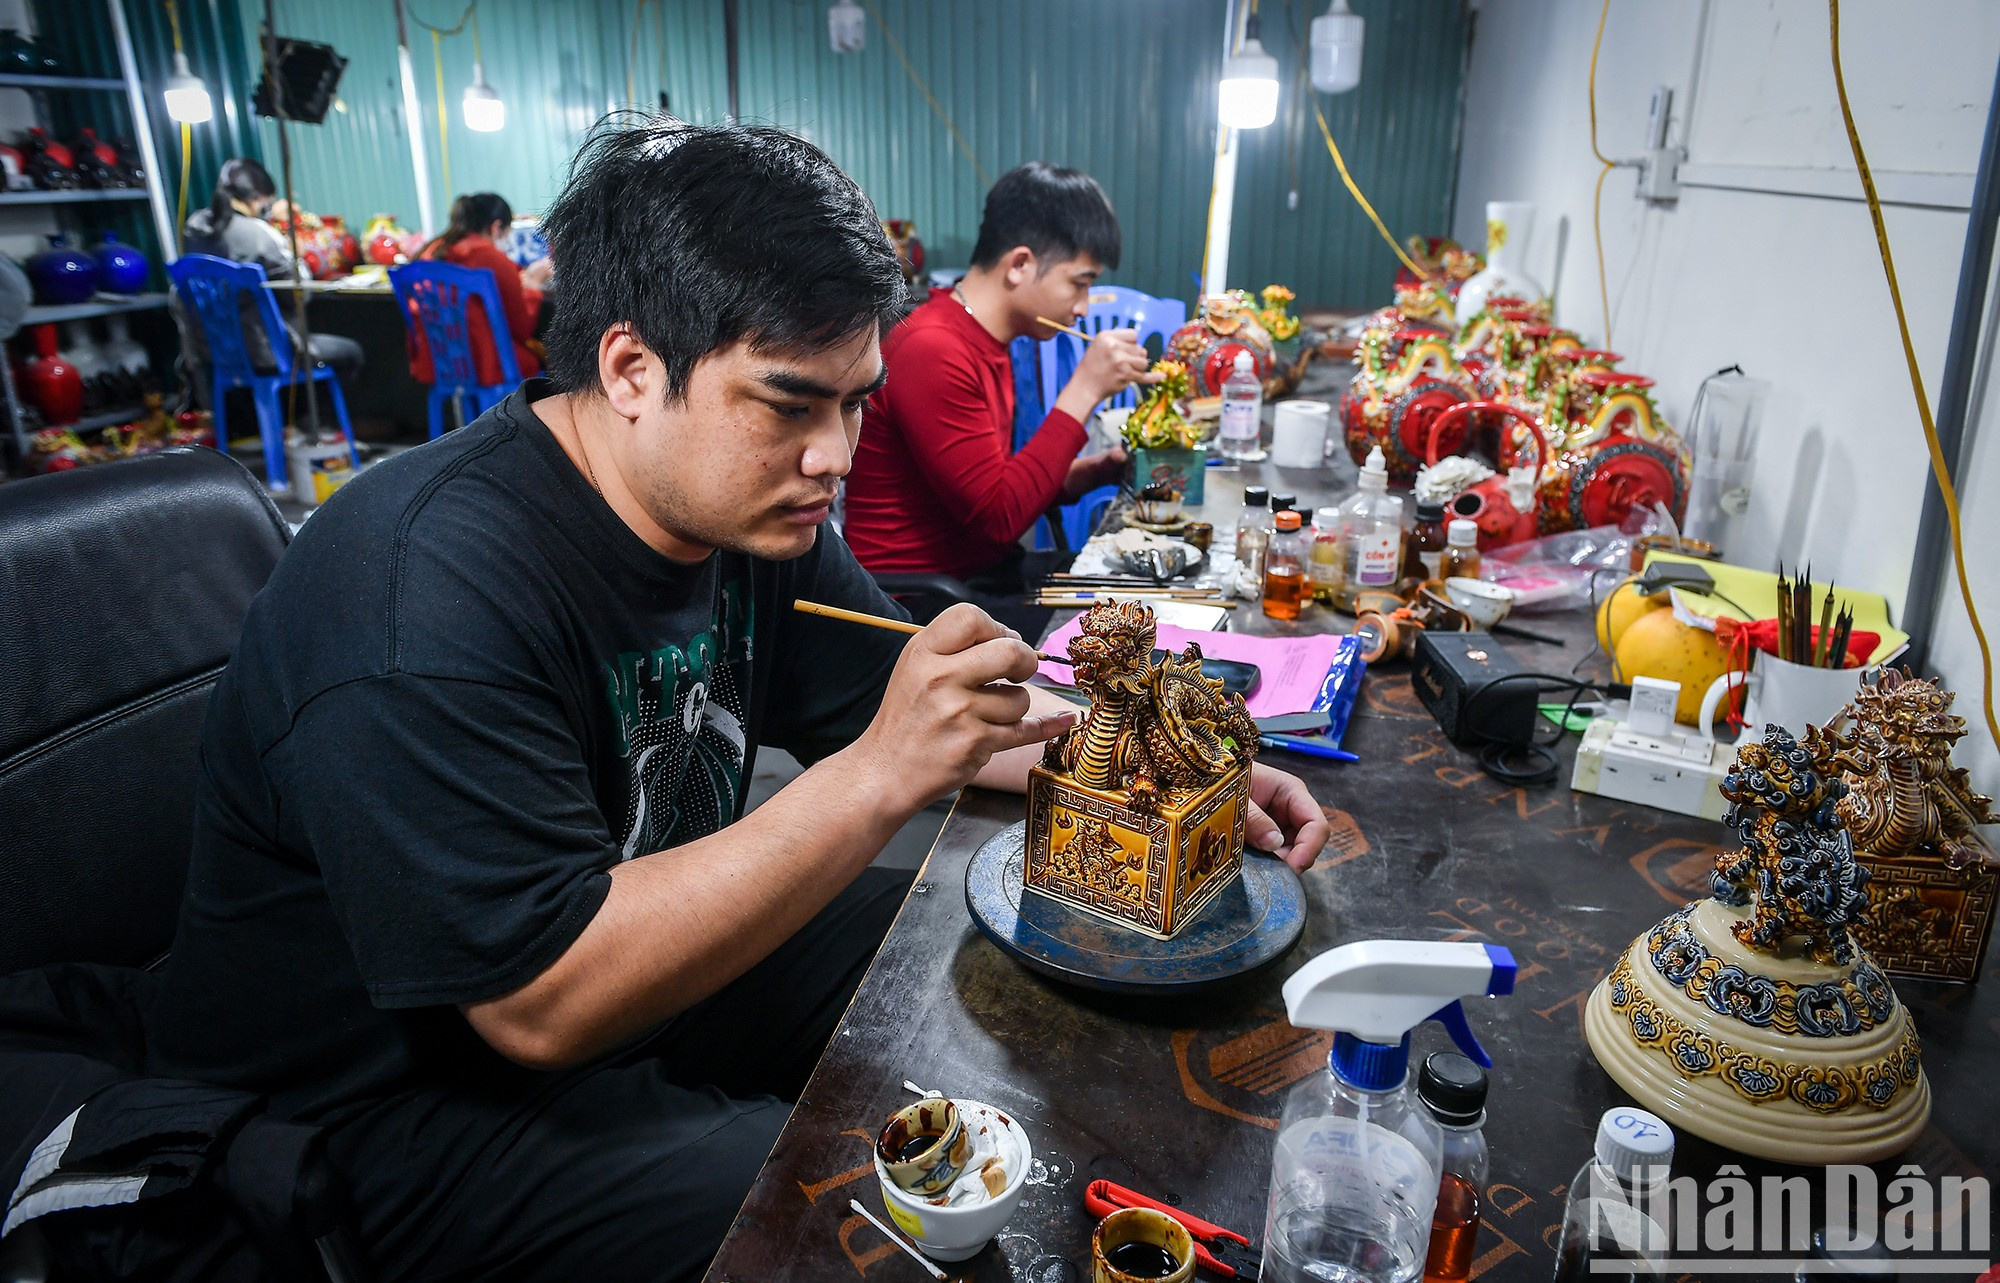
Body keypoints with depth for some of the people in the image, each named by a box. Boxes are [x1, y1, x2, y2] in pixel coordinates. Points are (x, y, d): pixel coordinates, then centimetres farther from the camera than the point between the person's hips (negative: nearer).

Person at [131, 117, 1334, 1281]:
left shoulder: (755, 508, -5)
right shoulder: (431, 599, -31)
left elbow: (910, 705, 5)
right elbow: (543, 1002, -32)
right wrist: (881, 779, -37)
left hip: (641, 963, 8)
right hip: (403, 1100, -7)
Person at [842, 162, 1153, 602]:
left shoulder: (986, 343, 10)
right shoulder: (932, 352, -20)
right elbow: (1000, 518, -22)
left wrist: (1094, 471, -1)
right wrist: (1084, 389, -20)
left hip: (987, 574, 9)